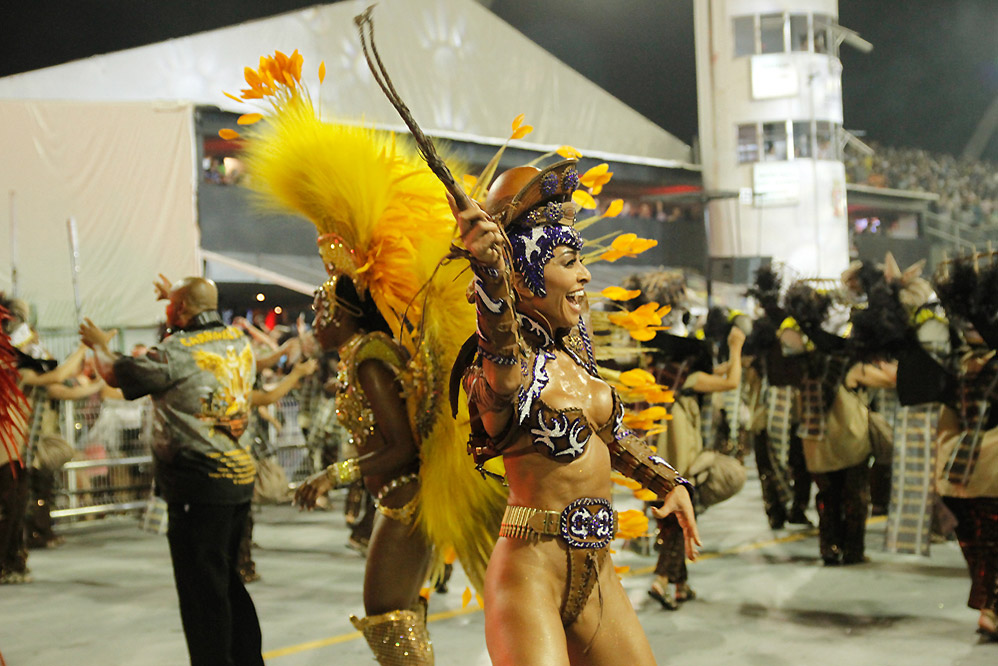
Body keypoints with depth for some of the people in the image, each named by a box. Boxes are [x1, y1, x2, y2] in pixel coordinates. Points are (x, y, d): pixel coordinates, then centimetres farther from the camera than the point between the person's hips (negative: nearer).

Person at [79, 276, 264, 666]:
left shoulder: (177, 352, -14)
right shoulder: (239, 342, 8)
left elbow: (114, 374, -1)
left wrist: (99, 345, 19)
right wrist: (179, 297, 42)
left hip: (200, 485, -8)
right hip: (239, 477, 8)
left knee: (202, 590, -2)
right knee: (226, 580, 20)